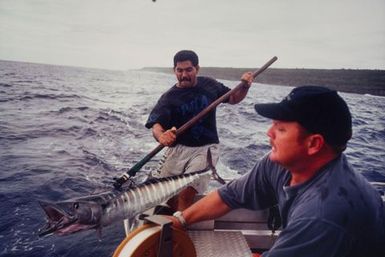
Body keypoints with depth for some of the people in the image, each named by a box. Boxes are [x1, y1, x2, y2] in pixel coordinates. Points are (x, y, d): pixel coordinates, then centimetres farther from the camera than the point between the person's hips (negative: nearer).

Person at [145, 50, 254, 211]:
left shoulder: (209, 85, 5)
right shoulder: (169, 98, -4)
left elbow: (233, 99, 19)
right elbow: (156, 124, -18)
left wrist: (245, 87, -1)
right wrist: (161, 136, -41)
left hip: (205, 148, 0)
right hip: (178, 147, 1)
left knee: (186, 193, -17)